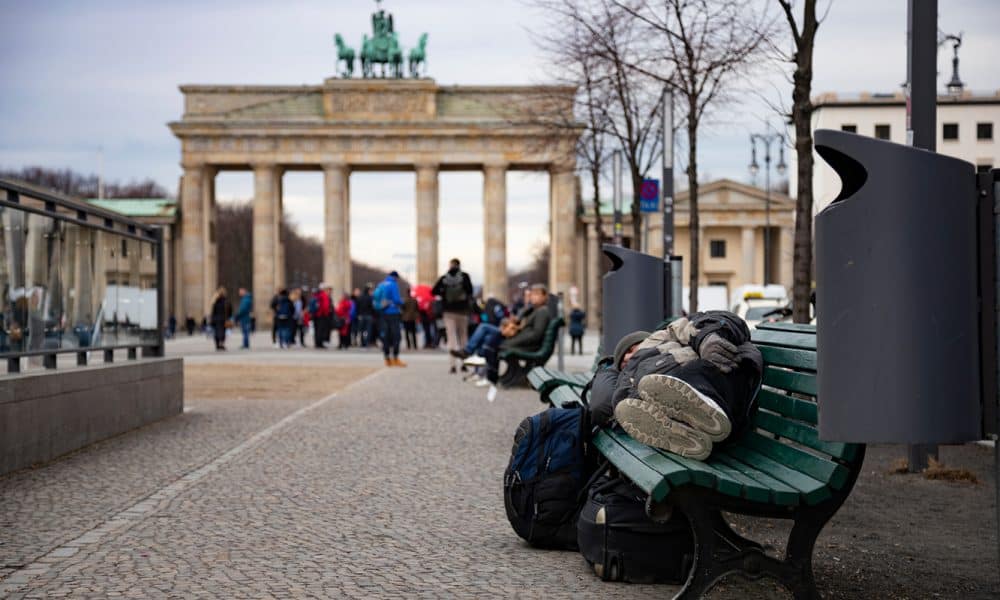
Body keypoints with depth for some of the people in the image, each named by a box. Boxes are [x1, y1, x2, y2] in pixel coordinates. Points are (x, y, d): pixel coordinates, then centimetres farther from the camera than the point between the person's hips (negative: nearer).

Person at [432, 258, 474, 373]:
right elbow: (469, 290, -15)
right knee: (463, 336, 13)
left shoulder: (444, 278, 0)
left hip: (448, 311, 0)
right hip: (462, 310, 0)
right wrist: (469, 299, 4)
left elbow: (434, 291, -3)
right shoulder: (464, 276, -2)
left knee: (451, 337, -2)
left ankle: (453, 364, -14)